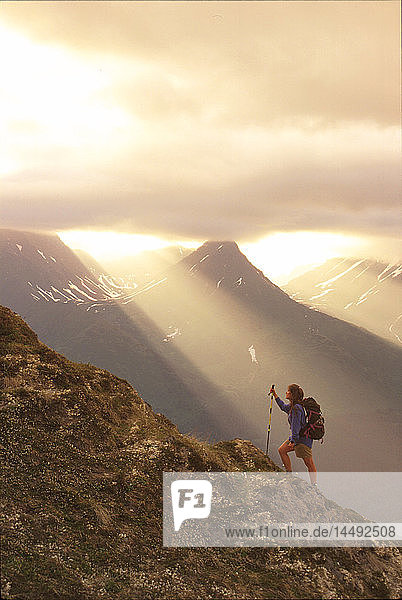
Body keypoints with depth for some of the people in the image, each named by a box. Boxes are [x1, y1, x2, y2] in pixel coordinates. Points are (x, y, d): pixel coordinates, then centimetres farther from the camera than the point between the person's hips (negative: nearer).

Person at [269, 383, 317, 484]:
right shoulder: (292, 406, 10)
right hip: (297, 436, 10)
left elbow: (296, 426, -22)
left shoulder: (296, 408, -20)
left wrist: (292, 441, -21)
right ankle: (290, 475, 16)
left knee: (309, 463, -6)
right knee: (282, 450, 12)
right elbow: (283, 407, 32)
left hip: (303, 438, -10)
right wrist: (275, 395, 31)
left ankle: (314, 485, -2)